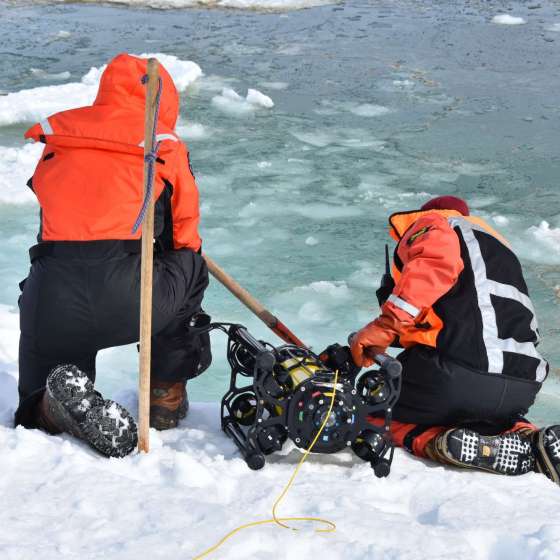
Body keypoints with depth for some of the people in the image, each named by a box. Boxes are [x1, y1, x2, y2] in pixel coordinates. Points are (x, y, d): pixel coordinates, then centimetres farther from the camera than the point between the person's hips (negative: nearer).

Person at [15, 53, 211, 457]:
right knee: (190, 270, 31)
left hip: (49, 304, 2)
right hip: (130, 303, -2)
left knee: (38, 408, 26)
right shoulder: (165, 146, 13)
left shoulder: (53, 139, 20)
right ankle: (167, 396, 29)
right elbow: (187, 239, 18)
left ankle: (55, 406, -10)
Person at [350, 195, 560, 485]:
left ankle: (434, 442, -14)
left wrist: (386, 324, -17)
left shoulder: (429, 224, 13)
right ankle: (532, 441, 4)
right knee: (485, 417, 38)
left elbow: (438, 259, -11)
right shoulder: (500, 245, 38)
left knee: (374, 416, 16)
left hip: (453, 371, -6)